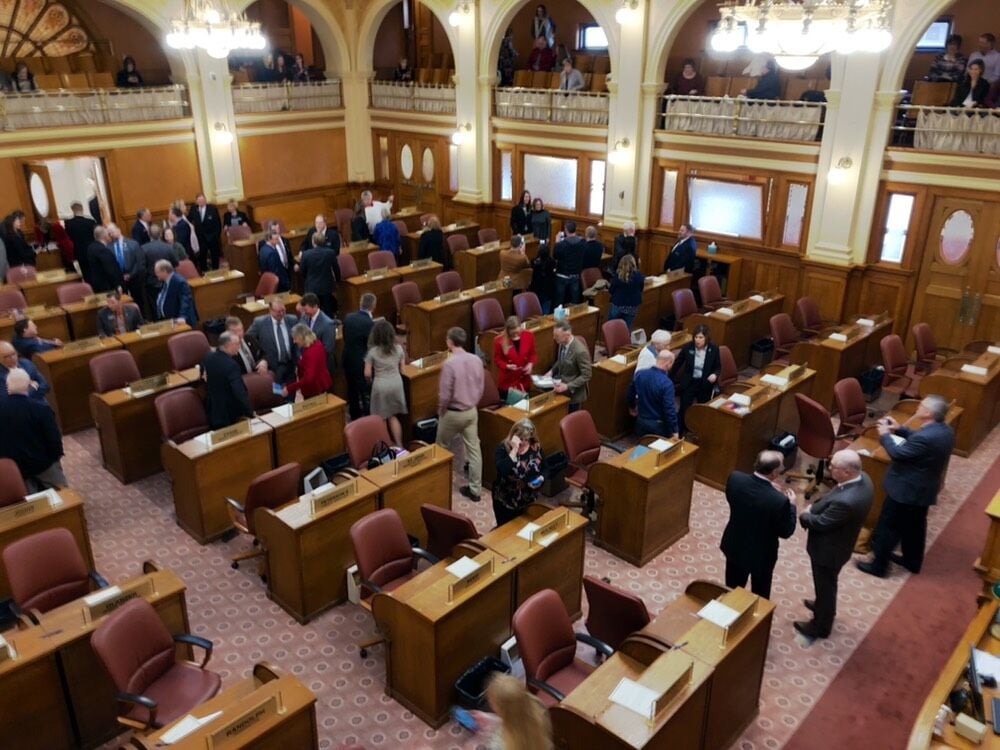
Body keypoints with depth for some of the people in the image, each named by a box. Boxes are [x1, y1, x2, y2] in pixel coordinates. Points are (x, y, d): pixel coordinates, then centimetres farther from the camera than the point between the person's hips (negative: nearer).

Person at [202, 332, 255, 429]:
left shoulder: (208, 357, -3)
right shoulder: (231, 365, -29)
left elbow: (203, 373, 20)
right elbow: (240, 392, -31)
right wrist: (250, 412, -26)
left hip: (212, 409, 8)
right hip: (229, 414, -8)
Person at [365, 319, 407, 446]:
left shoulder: (373, 351, -13)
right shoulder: (398, 348, -5)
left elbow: (367, 374, -9)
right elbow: (402, 369, 5)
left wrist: (371, 382, 13)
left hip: (380, 385, -3)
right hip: (396, 383, 3)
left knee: (381, 418, 14)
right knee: (393, 416, 19)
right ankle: (399, 444, 18)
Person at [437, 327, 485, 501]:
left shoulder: (450, 363, -23)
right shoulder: (476, 360, -4)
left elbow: (445, 394, -19)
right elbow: (480, 388, 5)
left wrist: (441, 410, -1)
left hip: (453, 413, -5)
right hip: (472, 411, 5)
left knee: (442, 448, 17)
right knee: (474, 449, 9)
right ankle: (475, 489, 14)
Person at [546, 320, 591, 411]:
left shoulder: (580, 351, -30)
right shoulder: (562, 343, -7)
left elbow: (586, 375, -22)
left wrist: (567, 386, -28)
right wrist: (552, 371, -3)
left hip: (573, 392, -6)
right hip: (561, 382, 6)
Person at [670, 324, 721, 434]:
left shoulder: (714, 349, -12)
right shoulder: (687, 348, -13)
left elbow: (718, 367, 0)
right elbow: (677, 364, 3)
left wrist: (715, 375, -24)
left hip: (705, 384, 1)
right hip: (689, 383, -1)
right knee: (684, 409, -3)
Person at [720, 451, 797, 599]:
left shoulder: (735, 479, -22)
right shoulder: (779, 500, -33)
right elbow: (786, 532, -17)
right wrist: (791, 505, -3)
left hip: (735, 546, 4)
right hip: (761, 554, -4)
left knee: (732, 590, 26)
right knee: (760, 595, 25)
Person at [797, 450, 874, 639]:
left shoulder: (846, 501, -42)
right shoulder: (862, 478, -14)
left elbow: (820, 523, -26)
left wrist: (804, 516, -8)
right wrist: (815, 507, -7)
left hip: (828, 549, -8)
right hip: (838, 543, 8)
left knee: (825, 586, 17)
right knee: (826, 584, 33)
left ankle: (820, 626, 40)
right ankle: (824, 606, 58)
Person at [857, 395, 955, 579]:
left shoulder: (925, 437, -33)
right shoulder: (946, 431, -3)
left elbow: (897, 453, -21)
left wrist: (885, 435, -8)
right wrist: (899, 429, 7)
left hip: (905, 489, -9)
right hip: (924, 489, 9)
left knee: (888, 527, 7)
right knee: (914, 526, 25)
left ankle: (879, 565, 19)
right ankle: (912, 561, 41)